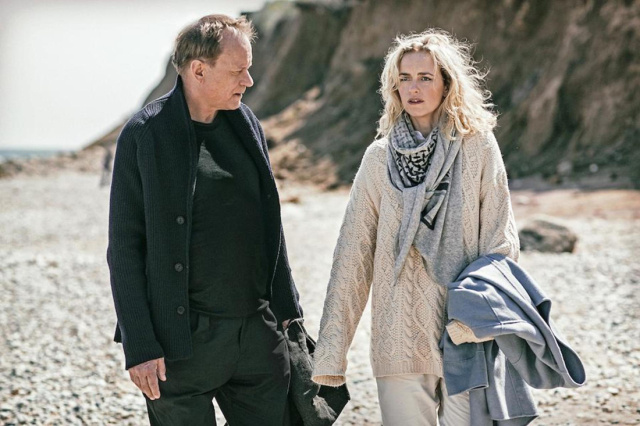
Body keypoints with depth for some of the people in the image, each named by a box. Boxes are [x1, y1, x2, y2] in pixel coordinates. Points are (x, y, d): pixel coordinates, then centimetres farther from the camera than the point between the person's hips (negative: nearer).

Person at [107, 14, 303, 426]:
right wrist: (139, 346, -12)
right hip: (185, 338, -5)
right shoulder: (145, 136, -9)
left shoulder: (247, 124, 9)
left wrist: (287, 307, 15)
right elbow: (125, 248, -8)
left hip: (258, 330, 5)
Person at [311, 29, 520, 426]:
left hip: (466, 338, -1)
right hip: (400, 342, 2)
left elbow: (501, 241, 1)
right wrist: (331, 351, 1)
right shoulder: (380, 158, 6)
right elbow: (353, 254, 5)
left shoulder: (478, 147, 0)